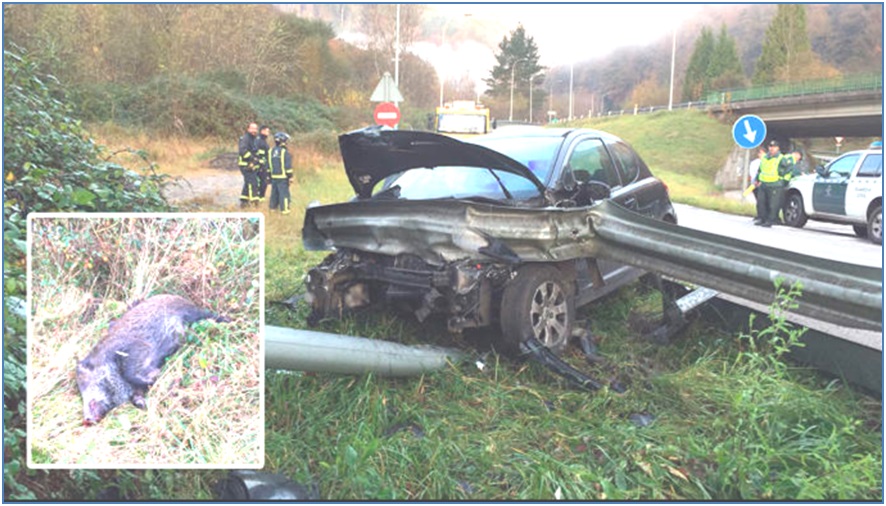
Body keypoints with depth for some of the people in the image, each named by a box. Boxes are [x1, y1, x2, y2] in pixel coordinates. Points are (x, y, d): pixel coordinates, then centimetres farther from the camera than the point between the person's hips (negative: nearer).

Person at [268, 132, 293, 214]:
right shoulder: (285, 152, -12)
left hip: (273, 176, 6)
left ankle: (273, 207, 22)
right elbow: (288, 166, -13)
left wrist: (269, 176, 20)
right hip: (283, 177, -6)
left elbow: (268, 165, 13)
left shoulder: (271, 151, 8)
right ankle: (284, 209, -2)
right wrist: (290, 176, -6)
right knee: (284, 192, -3)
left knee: (274, 192, 15)